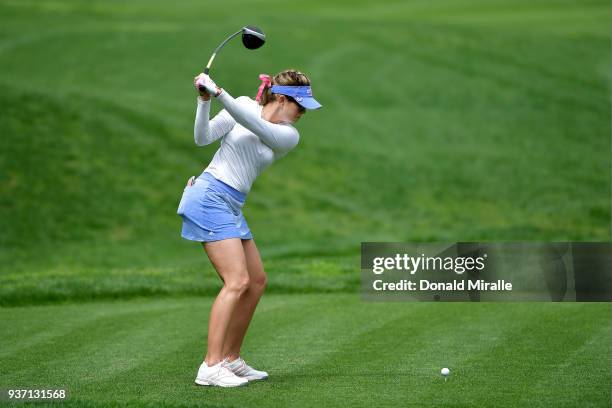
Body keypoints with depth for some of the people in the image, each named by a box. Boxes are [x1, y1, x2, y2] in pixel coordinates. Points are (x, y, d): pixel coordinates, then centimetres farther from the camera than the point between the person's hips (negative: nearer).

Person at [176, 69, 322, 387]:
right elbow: (203, 138, -7)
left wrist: (219, 93, -27)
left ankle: (230, 359, 18)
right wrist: (204, 101, -22)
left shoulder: (289, 136, 4)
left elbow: (255, 126, -15)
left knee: (257, 282, 8)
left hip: (233, 206, 7)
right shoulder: (245, 104, -3)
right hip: (210, 197, -7)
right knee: (237, 281, -16)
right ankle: (210, 367, -19)